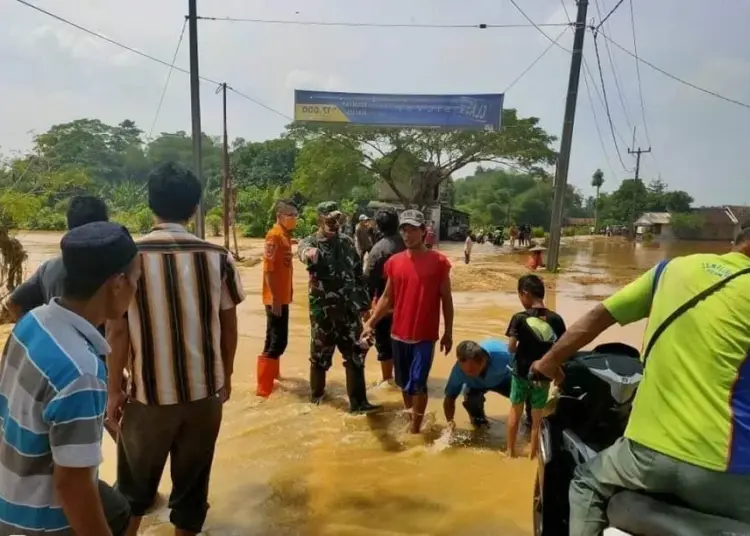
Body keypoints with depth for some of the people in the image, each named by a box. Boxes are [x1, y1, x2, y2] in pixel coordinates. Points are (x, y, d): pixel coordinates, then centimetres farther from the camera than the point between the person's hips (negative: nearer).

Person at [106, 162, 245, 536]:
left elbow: (117, 331, -7)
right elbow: (228, 325, 0)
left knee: (134, 485, 22)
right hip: (205, 390, 1)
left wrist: (114, 390, 4)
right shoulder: (218, 257, -6)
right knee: (192, 483, 17)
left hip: (149, 392, -1)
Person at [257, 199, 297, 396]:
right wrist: (275, 298, -23)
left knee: (275, 338, 21)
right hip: (276, 298, -9)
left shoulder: (286, 235, 11)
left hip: (283, 296, 9)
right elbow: (268, 269, -21)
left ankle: (272, 372, 37)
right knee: (278, 341, -6)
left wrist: (287, 293, 16)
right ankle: (263, 387, 1)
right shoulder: (274, 236, -16)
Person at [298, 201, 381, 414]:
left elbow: (359, 274, 12)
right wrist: (310, 254, -58)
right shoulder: (310, 242, -6)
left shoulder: (347, 242, 7)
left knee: (356, 356, 5)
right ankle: (316, 394, 33)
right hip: (323, 311, -4)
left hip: (349, 309, 4)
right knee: (320, 356, 12)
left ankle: (358, 402, 14)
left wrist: (364, 303, 9)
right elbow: (304, 251, -33)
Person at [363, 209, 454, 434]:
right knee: (404, 383, 17)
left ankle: (415, 429, 12)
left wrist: (448, 333, 0)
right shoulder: (394, 262, 2)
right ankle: (408, 419, 38)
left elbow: (446, 299, -2)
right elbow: (387, 297, 7)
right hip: (399, 333, 4)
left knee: (418, 383, -3)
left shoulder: (438, 261, -8)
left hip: (425, 335, -4)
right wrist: (370, 323, -2)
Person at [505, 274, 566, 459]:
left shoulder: (519, 318, -15)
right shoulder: (556, 319, -8)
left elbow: (511, 348, -15)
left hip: (522, 373, -1)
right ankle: (532, 454, 27)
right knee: (537, 417, 16)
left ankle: (510, 451, 29)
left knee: (515, 411, 19)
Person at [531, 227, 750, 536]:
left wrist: (550, 360, 22)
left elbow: (599, 315, 10)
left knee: (587, 484, 29)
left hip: (650, 449, 3)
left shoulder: (675, 267, 8)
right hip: (724, 468, -2)